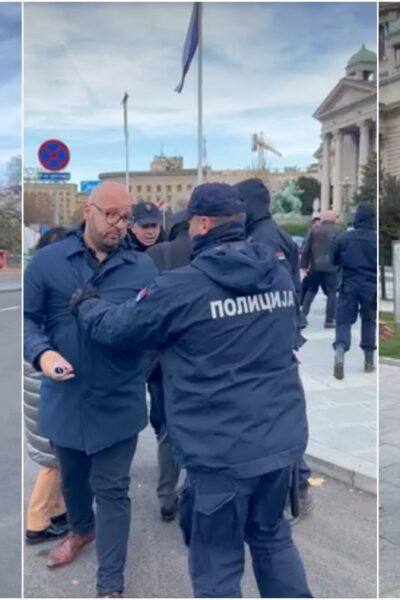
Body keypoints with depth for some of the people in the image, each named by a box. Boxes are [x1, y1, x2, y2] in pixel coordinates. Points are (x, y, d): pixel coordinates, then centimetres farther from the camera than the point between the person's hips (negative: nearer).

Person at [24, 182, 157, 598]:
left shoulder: (142, 267, -3)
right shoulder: (47, 261, -4)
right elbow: (27, 317, -2)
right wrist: (41, 352, -20)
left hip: (118, 401, -2)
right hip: (65, 397, 2)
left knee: (112, 490, 5)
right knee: (71, 477, 25)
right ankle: (82, 529, 56)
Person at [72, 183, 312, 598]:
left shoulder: (183, 287, -16)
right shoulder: (280, 274, 4)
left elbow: (118, 328, -3)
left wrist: (85, 306, 20)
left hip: (223, 452, -6)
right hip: (281, 438, 7)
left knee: (217, 565, 12)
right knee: (271, 534, 27)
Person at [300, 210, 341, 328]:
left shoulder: (314, 230, 8)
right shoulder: (337, 231, -1)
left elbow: (306, 248, 4)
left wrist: (304, 264, 6)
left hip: (315, 266, 3)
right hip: (330, 267, -3)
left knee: (311, 290, 16)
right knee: (331, 293, 3)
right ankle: (329, 320, -1)